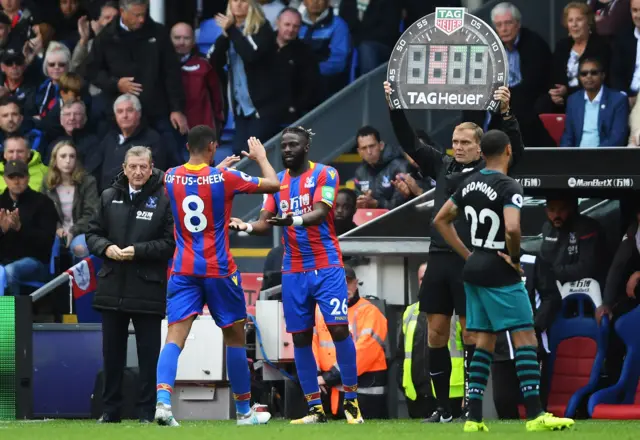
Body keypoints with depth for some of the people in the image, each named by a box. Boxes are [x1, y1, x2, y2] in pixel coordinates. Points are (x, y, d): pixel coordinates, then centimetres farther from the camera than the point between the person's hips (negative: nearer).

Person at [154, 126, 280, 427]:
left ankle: (162, 399, -30)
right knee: (235, 337, 13)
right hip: (219, 271, -2)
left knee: (175, 337, -7)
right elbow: (273, 184, 0)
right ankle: (244, 411, 21)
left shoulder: (171, 177, 2)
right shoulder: (224, 178, -10)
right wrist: (261, 157, 18)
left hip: (183, 270, 2)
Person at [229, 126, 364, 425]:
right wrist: (247, 227, -16)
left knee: (339, 329, -11)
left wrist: (294, 220, -39)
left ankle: (351, 402, -2)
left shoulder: (325, 174, -4)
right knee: (300, 337, 2)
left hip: (326, 267, -5)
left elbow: (320, 212, -19)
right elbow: (265, 223, 7)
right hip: (294, 271, 5)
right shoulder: (277, 181, 11)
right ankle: (314, 409, 6)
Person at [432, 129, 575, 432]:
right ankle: (535, 415, -10)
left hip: (474, 269, 8)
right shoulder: (509, 187, -16)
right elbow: (512, 228, -32)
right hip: (500, 274, -8)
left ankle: (473, 418, 8)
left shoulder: (470, 185, 7)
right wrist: (516, 258, -13)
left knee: (484, 342, 12)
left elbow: (441, 220, 17)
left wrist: (468, 255, 15)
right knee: (526, 338, -5)